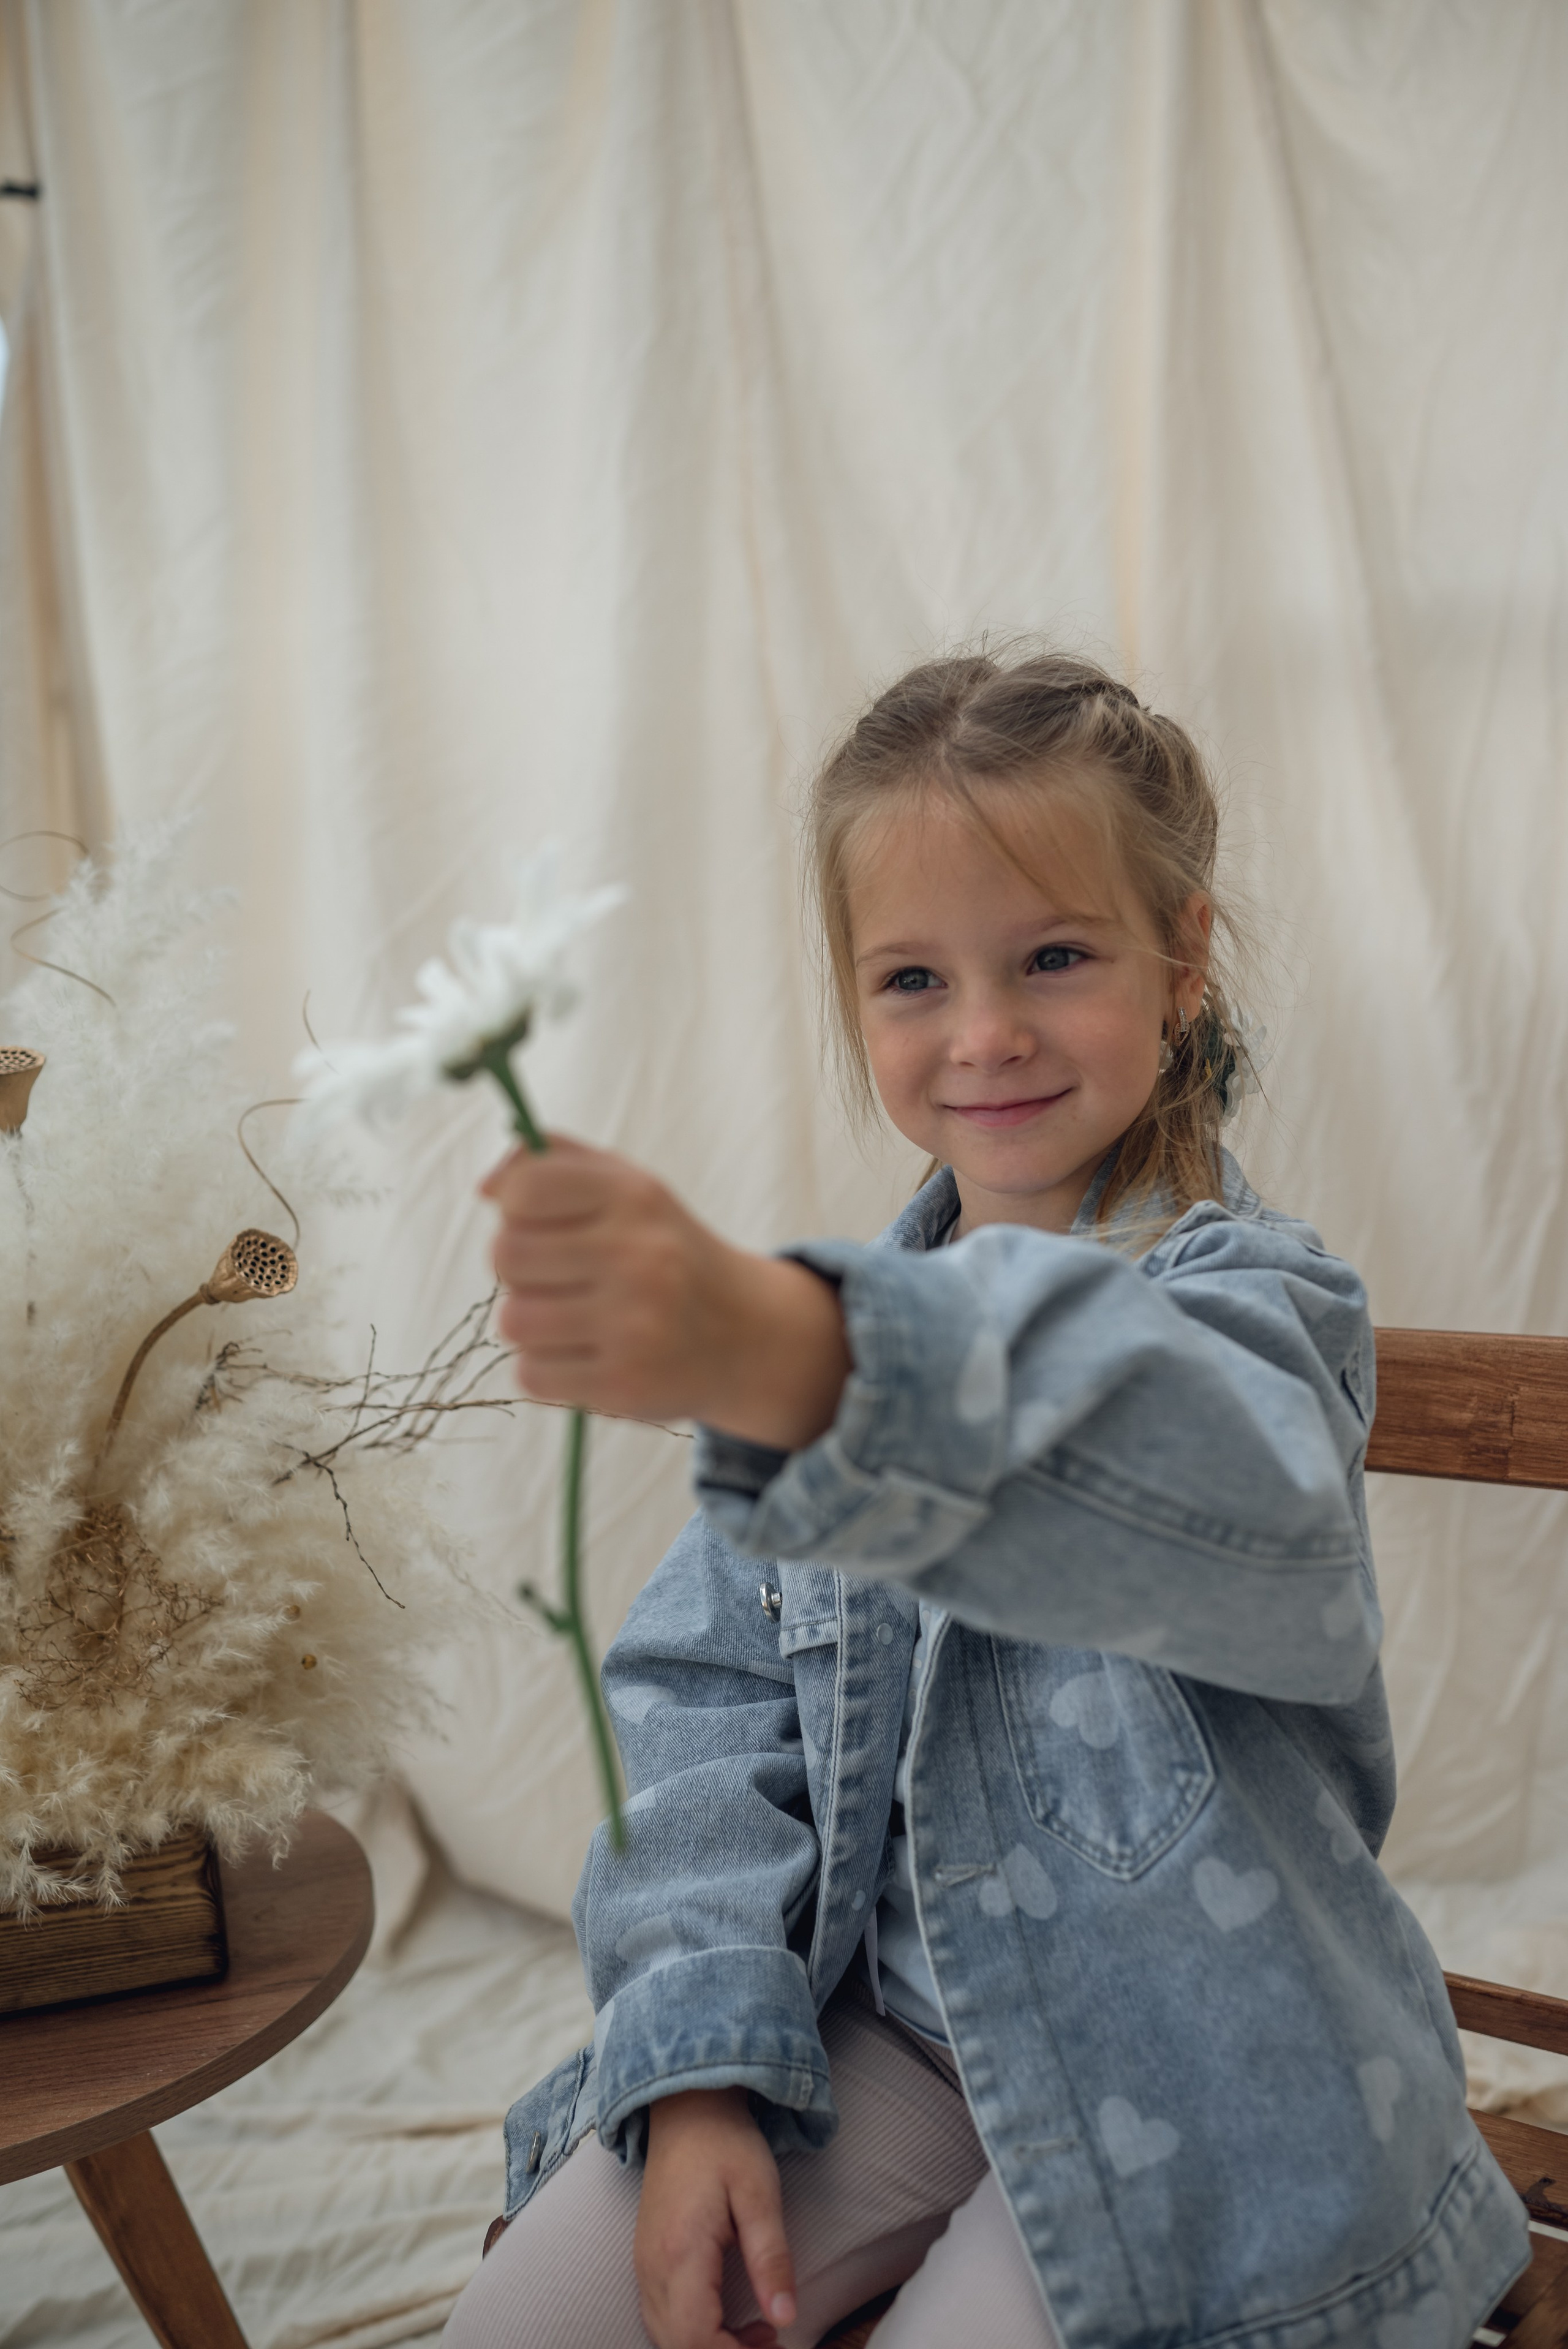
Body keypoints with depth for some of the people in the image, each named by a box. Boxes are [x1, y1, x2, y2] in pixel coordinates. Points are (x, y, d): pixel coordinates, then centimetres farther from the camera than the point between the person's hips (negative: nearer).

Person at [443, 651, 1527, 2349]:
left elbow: (1247, 1512, -41)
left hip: (1190, 2082, -4)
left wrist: (791, 1363, -58)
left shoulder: (1246, 1297, -16)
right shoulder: (847, 1310, 2)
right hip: (883, 2019, 4)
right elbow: (708, 1693, 0)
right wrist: (701, 2067, -12)